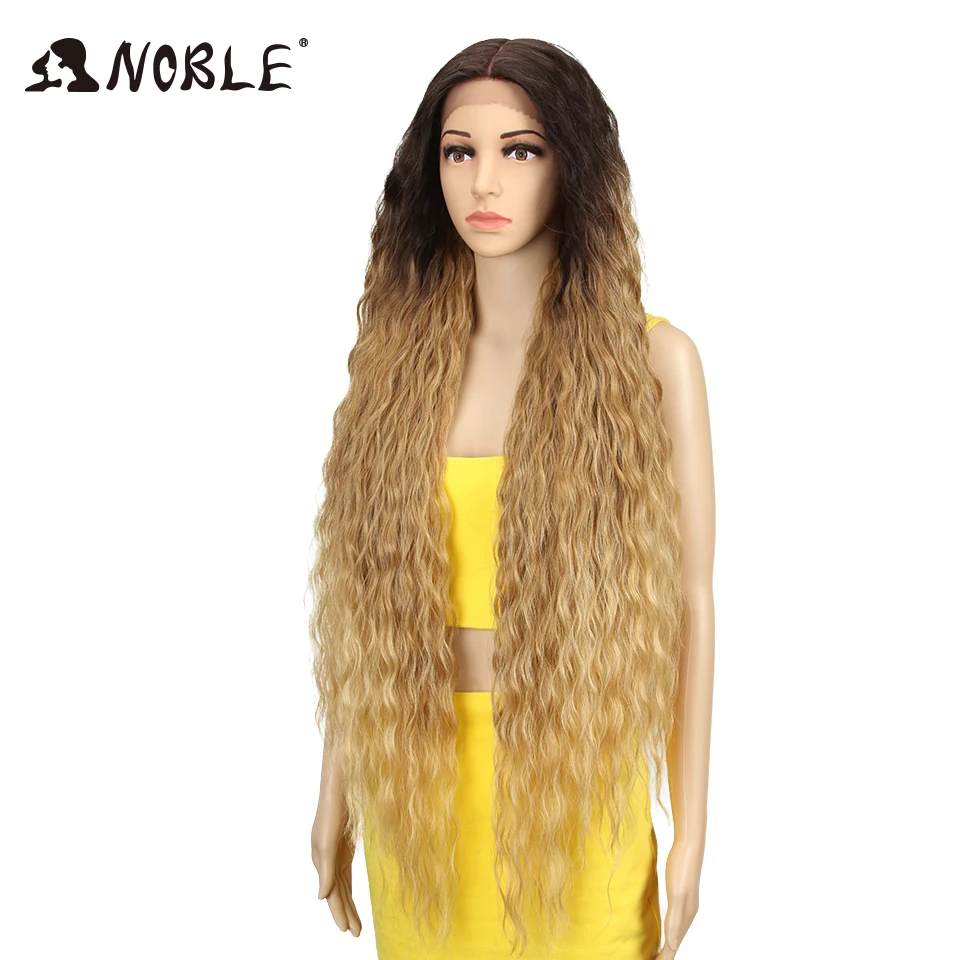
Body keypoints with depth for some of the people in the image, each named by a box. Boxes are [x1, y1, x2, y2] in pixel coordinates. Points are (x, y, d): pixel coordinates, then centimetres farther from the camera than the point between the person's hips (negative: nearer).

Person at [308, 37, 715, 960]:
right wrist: (335, 792, 7)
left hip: (579, 789, -2)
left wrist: (690, 829, -4)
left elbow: (689, 602, -5)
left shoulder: (653, 359, -8)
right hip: (418, 783, 2)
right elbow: (361, 593, 3)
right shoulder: (396, 355, 0)